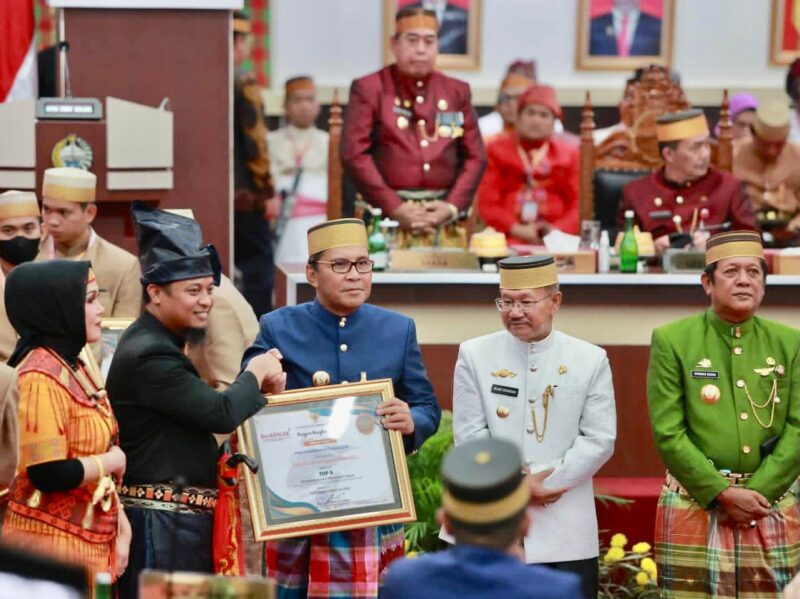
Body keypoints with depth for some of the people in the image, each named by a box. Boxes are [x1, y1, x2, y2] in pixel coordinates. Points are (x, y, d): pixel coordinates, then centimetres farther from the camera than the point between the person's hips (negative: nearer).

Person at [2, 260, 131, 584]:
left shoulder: (80, 369, 12)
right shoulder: (40, 378, -17)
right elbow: (50, 474, -23)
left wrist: (121, 526, 9)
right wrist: (113, 461, -8)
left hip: (92, 543, 8)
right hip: (52, 543, -8)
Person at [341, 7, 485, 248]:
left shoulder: (457, 91, 13)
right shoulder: (368, 89, 2)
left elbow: (475, 156, 10)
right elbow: (355, 154, -6)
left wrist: (452, 206, -5)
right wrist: (394, 208, -13)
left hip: (444, 220, 3)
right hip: (389, 219, -3)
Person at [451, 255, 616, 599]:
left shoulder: (591, 360, 2)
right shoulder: (475, 355, 3)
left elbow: (600, 440, -4)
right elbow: (470, 435, -3)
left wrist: (545, 481, -13)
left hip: (567, 530, 0)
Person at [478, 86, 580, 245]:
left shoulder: (568, 154, 15)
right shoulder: (498, 150, 13)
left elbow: (579, 204, 9)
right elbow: (487, 203, 4)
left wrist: (558, 230, -10)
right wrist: (516, 229, -10)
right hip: (508, 241, -1)